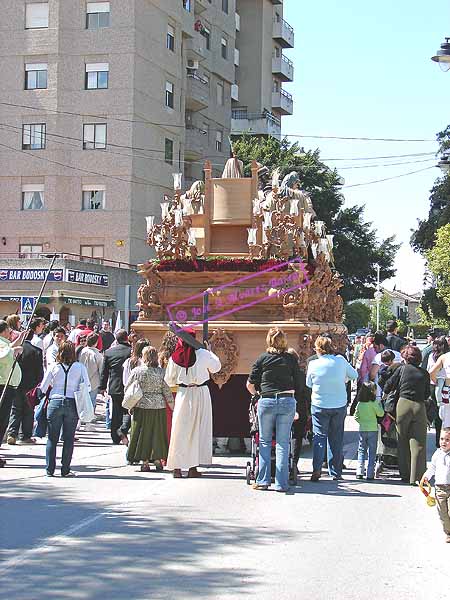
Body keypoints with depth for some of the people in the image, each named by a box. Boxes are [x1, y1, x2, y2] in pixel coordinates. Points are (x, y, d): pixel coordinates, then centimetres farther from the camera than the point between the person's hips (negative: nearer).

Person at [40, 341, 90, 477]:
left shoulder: (53, 367, 2)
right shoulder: (80, 367, 1)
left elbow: (43, 388, 4)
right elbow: (87, 387, -3)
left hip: (55, 402, 1)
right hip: (72, 404, -1)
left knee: (52, 438, 7)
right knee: (68, 439, 6)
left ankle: (50, 469, 7)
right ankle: (65, 470, 6)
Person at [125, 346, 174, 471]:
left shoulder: (136, 371, -6)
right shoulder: (161, 372, -3)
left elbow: (127, 389, 1)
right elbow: (167, 392, -2)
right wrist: (173, 407, 7)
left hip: (141, 406, -1)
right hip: (158, 407, 1)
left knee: (143, 433, 7)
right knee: (157, 433, 11)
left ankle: (145, 462, 6)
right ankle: (158, 460, 15)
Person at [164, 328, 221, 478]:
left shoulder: (174, 358, -5)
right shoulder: (203, 354, -9)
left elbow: (169, 381, 5)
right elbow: (216, 367, 8)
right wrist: (210, 351, 20)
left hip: (183, 394, 1)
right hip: (201, 394, -1)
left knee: (180, 431, 7)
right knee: (198, 429, 6)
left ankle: (177, 467, 6)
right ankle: (193, 467, 5)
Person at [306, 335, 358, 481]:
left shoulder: (313, 364, -10)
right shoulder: (340, 361, -6)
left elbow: (308, 384, 4)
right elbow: (354, 375, 8)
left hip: (320, 406, -2)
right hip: (340, 405, 2)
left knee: (319, 436, 5)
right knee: (336, 438, 10)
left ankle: (317, 469, -10)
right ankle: (336, 472, 12)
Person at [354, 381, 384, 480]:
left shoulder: (359, 403, 2)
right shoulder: (373, 402, -11)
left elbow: (356, 417, 6)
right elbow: (380, 413, -6)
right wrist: (379, 404, 5)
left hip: (362, 429, 4)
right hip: (373, 429, -4)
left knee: (361, 451, 11)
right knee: (372, 452, 3)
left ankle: (359, 472, 5)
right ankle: (370, 474, 2)